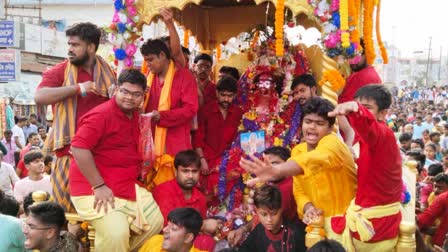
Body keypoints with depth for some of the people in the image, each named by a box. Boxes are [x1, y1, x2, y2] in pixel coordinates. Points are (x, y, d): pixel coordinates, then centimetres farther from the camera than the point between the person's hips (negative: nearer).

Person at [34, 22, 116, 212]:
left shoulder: (108, 73, 12)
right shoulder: (59, 71, 1)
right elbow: (39, 97, -17)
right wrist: (78, 88, -20)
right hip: (70, 151, -2)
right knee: (68, 208, 0)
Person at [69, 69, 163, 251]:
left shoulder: (135, 115, 11)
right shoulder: (101, 114, -17)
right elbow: (79, 148, -25)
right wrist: (99, 186, -24)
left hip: (127, 186, 9)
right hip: (93, 188, -9)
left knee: (155, 222, 9)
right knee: (116, 234, -25)